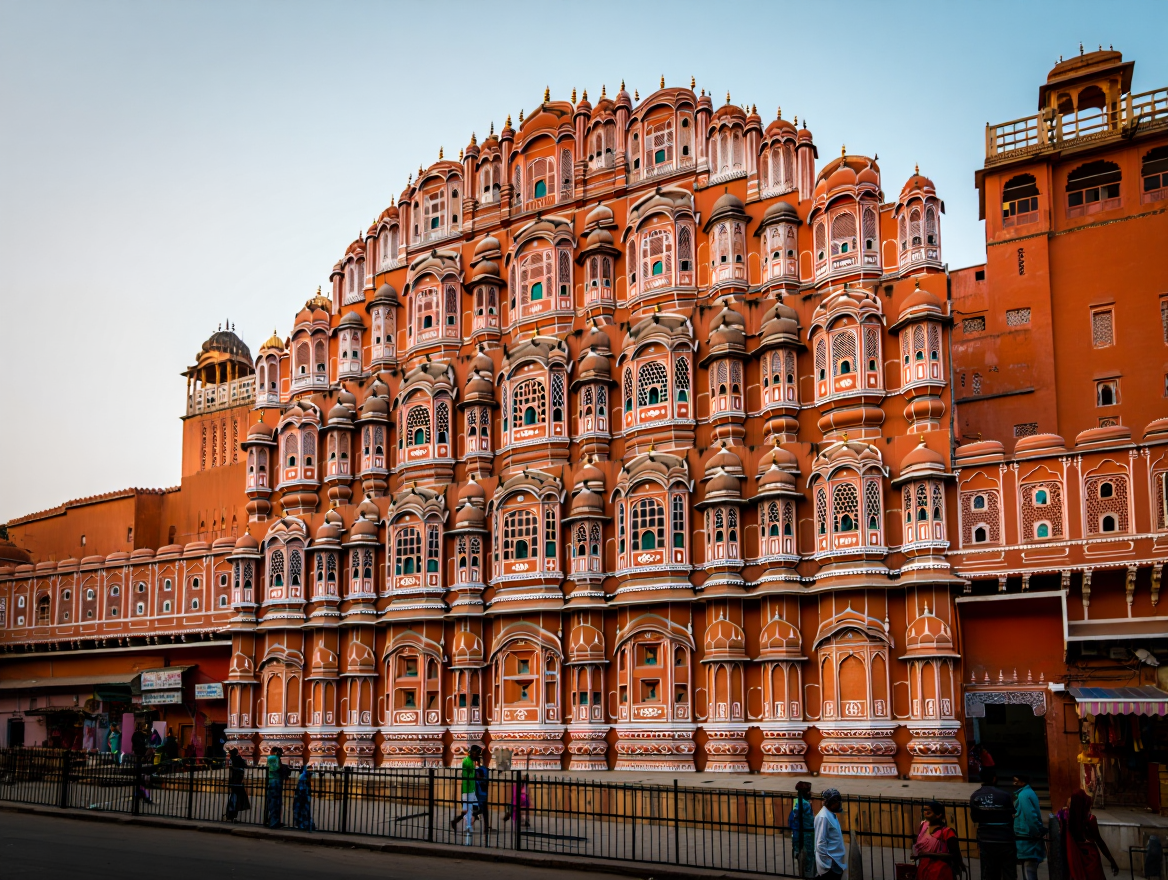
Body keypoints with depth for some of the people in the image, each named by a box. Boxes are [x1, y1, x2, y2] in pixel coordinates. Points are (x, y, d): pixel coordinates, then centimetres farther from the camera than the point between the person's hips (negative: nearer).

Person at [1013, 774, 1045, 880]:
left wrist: (1036, 833, -16)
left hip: (1027, 842, -10)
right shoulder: (1029, 793, 16)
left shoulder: (1023, 795, -15)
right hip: (1031, 840, 10)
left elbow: (1030, 817, -23)